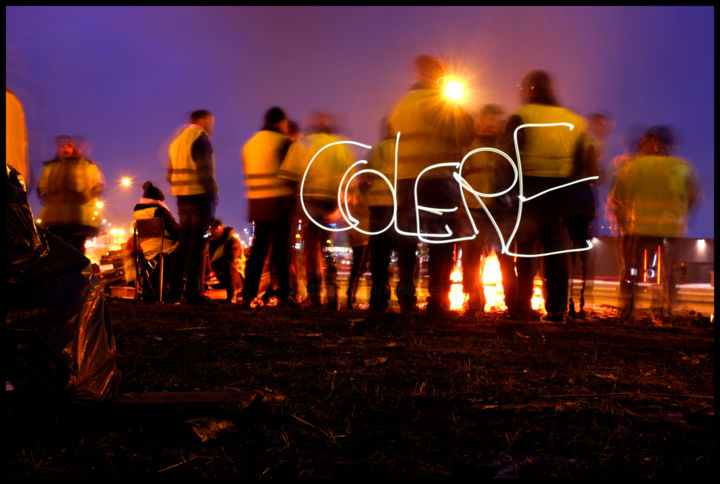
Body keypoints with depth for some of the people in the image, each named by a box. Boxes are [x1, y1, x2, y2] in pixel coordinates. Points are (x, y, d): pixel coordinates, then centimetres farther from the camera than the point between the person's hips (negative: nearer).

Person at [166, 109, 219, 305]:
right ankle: (192, 292, -7)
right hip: (200, 196, -8)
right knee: (197, 245, -6)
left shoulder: (177, 140, 20)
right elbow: (205, 171, -16)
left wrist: (183, 188, 16)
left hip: (182, 198, 8)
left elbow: (171, 175, 19)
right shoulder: (200, 138, -7)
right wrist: (213, 193, -10)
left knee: (184, 243, 13)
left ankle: (175, 290, 17)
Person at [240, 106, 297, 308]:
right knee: (281, 250, 0)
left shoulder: (249, 144, 15)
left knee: (258, 248, 10)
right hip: (280, 202, -6)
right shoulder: (284, 143, -6)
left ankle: (248, 295, 7)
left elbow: (250, 174, 16)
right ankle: (283, 295, 4)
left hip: (256, 203, 6)